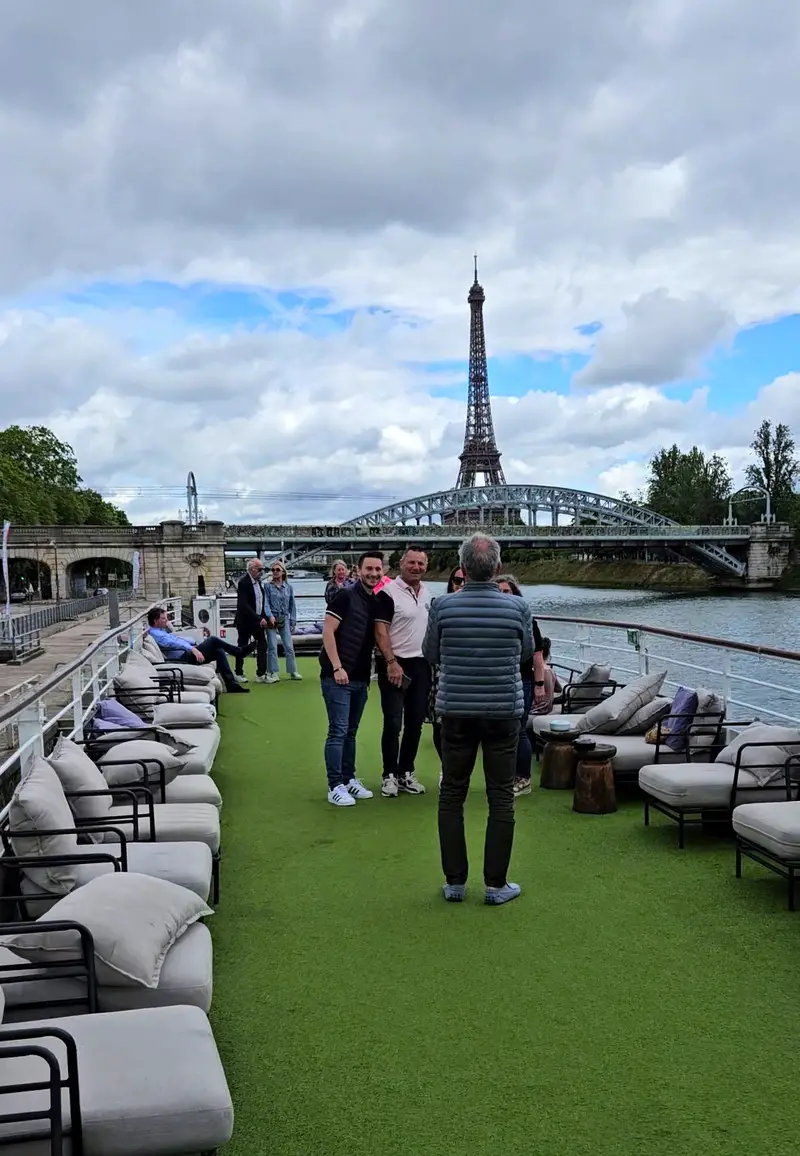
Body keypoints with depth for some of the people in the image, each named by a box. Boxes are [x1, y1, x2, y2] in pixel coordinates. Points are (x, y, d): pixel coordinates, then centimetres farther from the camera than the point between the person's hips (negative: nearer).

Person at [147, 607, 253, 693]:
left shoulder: (161, 631, 22)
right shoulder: (154, 634, -11)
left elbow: (178, 639, 29)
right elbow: (173, 643, -25)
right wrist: (192, 648, -38)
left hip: (189, 654, 10)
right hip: (184, 658, -10)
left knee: (219, 651, -3)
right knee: (213, 639, -16)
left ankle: (232, 685, -4)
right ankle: (239, 652, 2)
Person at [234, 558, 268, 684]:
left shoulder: (259, 581, 5)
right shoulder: (243, 582, -18)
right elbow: (244, 605, -24)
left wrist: (263, 618, 3)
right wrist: (259, 619, -25)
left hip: (258, 620, 7)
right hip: (245, 621, -6)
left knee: (262, 646, 1)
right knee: (242, 647, 6)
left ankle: (261, 674, 6)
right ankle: (238, 673, 19)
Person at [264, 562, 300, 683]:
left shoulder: (288, 587, 9)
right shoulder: (268, 586, 2)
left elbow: (292, 605, 12)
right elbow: (266, 603, -4)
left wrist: (293, 621, 8)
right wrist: (270, 616, -18)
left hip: (284, 618, 2)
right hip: (272, 619, -2)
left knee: (289, 646, 0)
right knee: (272, 647, -4)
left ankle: (293, 672, 7)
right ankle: (273, 673, 1)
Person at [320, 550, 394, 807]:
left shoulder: (381, 602, 9)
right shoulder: (346, 596, -9)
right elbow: (328, 632, -12)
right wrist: (337, 667, -16)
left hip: (361, 677, 6)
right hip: (337, 675, -6)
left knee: (351, 732, 15)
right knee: (338, 731, -5)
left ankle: (349, 779, 24)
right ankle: (335, 786, 1)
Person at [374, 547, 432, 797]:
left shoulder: (427, 594, 12)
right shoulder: (389, 592, -10)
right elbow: (380, 630, -14)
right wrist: (391, 662, -20)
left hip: (421, 664, 7)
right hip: (395, 664, -6)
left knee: (415, 722, 10)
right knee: (393, 723, -3)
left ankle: (406, 772, 20)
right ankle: (389, 775, 8)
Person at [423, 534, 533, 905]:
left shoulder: (442, 606, -9)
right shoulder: (518, 607, -7)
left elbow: (431, 655, 5)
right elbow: (526, 654, 8)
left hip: (456, 711, 0)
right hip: (504, 711, 0)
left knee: (451, 796, 12)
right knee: (501, 798, 8)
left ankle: (454, 881, 17)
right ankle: (496, 884, 13)